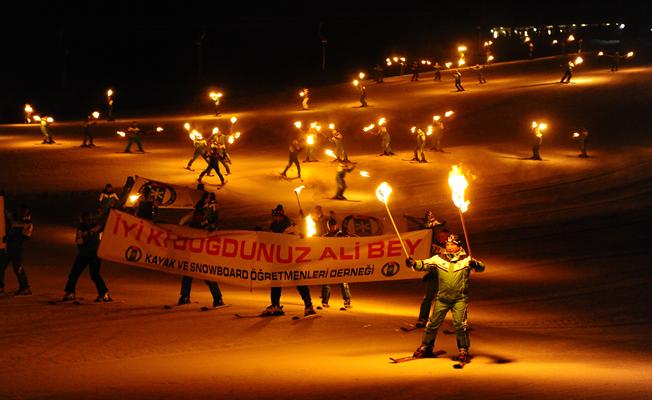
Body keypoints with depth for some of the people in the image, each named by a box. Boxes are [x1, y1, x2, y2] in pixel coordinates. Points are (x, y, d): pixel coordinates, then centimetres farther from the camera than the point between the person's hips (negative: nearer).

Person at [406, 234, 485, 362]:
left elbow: (481, 267, -14)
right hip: (442, 298, 3)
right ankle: (426, 347, 25)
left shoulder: (466, 259, -3)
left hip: (460, 298, -2)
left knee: (459, 324, -12)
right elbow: (424, 264, 0)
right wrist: (413, 263, -20)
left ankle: (464, 350, 5)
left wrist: (475, 264, -38)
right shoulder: (439, 259, 4)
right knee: (433, 323, 6)